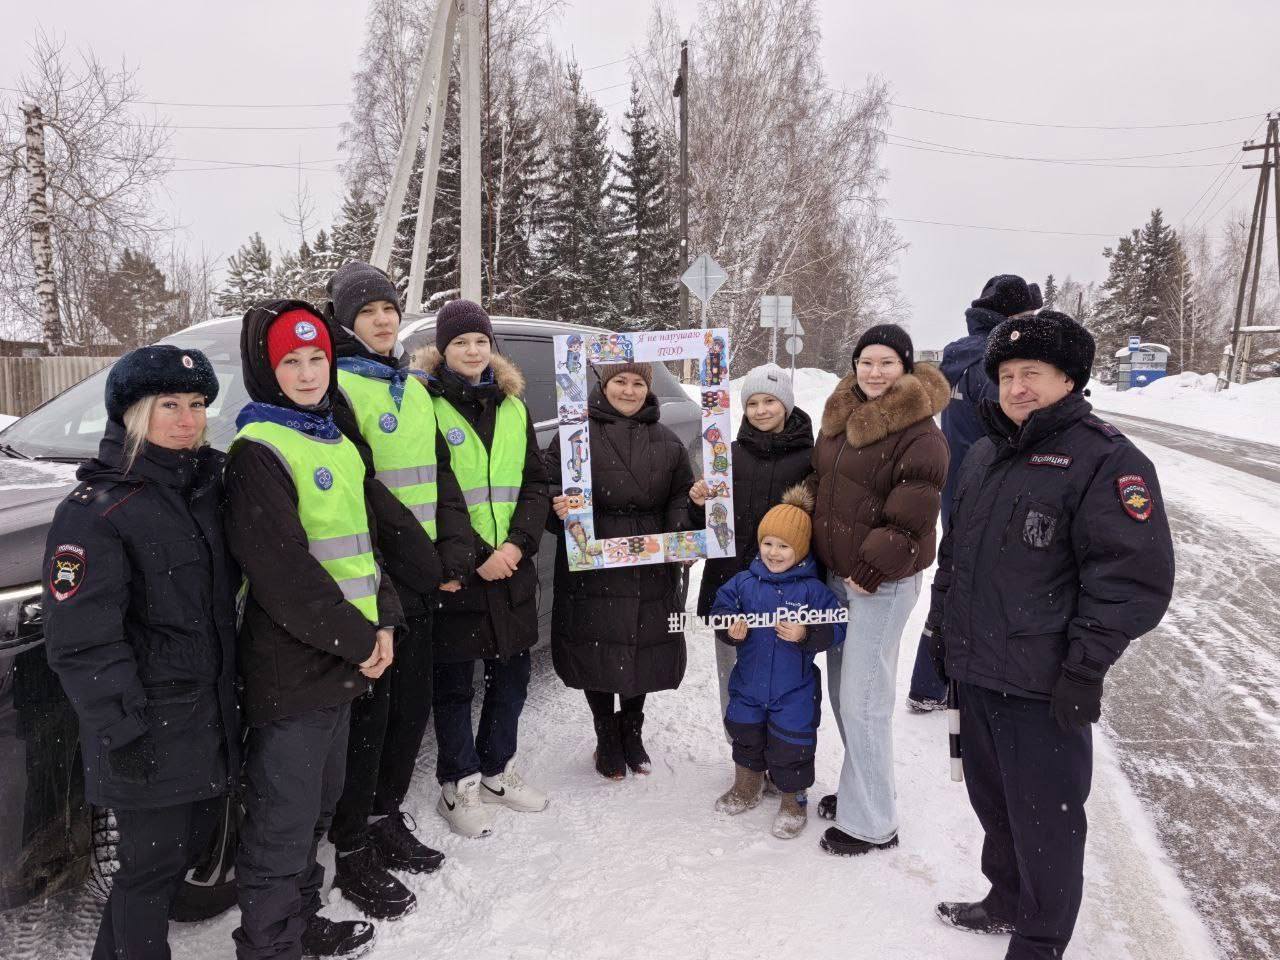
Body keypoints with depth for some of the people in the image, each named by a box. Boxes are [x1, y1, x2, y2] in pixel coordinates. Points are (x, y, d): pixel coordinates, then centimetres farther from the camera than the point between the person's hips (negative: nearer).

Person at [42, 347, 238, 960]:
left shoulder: (209, 483, 7)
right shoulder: (94, 510, -15)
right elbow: (82, 639, -18)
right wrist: (121, 730, -19)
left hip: (212, 715, 8)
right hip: (149, 731, -7)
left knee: (195, 836, 18)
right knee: (153, 863, 3)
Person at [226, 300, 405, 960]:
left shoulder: (337, 444, 13)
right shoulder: (258, 451, -14)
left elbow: (366, 538, 14)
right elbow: (282, 572, -21)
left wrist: (383, 623, 1)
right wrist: (358, 640, -16)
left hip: (343, 661, 9)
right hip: (290, 671, -9)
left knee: (317, 806, 22)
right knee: (283, 824, 3)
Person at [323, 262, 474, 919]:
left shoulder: (412, 389, 15)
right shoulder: (336, 389, -9)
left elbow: (439, 474, 12)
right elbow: (362, 489, -17)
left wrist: (455, 554, 0)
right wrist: (423, 558, -15)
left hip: (422, 576, 7)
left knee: (412, 705, 15)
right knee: (369, 712, 1)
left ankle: (386, 819, 33)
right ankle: (352, 854, 16)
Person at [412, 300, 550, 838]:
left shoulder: (513, 407, 11)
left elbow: (535, 483, 7)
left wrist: (518, 542, -9)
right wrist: (476, 555, -17)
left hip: (512, 566, 5)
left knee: (512, 673, 14)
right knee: (454, 682, 6)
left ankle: (497, 771, 33)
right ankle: (459, 785, 22)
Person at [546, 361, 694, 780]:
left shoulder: (666, 442, 10)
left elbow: (681, 495, 8)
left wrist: (684, 536, -8)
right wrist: (559, 508, -25)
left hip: (650, 569, 3)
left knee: (645, 652, 12)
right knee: (598, 652, 5)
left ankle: (632, 732, 36)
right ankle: (607, 738, 28)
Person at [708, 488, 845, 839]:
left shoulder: (812, 589, -13)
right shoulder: (744, 582, -4)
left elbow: (838, 627, -14)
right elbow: (721, 607, 0)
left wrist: (805, 635, -28)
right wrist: (730, 628, -19)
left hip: (794, 690, -4)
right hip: (749, 684, 4)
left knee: (790, 745, 4)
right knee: (745, 735, 21)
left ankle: (792, 801, 29)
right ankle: (747, 787, 45)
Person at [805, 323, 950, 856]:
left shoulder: (920, 433, -15)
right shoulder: (840, 416, 10)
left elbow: (911, 519, -18)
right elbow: (819, 481, 20)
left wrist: (871, 570, -17)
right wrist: (817, 548, 13)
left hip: (882, 582, -8)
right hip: (835, 571, 8)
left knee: (862, 700, -4)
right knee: (842, 688, 17)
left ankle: (871, 822, 11)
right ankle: (860, 789, 35)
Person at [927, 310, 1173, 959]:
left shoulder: (1106, 460, -12)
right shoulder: (984, 455, 12)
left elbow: (1136, 576, -17)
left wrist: (1086, 668, -18)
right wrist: (942, 622, 20)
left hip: (1042, 687, -7)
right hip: (974, 671, 8)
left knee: (1044, 818, 6)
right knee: (991, 800, 22)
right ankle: (1007, 901, 43)